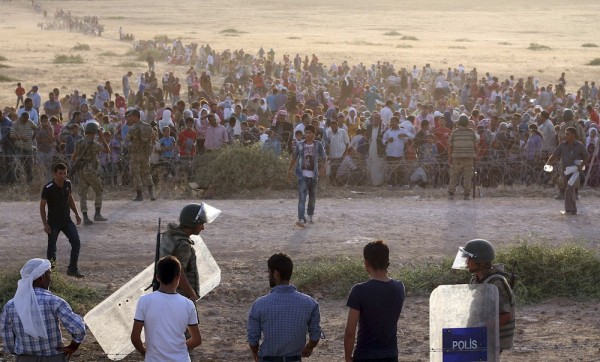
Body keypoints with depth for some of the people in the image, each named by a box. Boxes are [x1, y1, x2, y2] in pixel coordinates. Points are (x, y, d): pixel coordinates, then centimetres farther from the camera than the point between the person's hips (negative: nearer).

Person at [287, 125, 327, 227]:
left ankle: (310, 215, 37)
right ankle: (301, 219, -22)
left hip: (313, 174, 1)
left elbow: (324, 157, -1)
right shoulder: (300, 145, 1)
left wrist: (322, 167, -19)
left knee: (312, 196, 14)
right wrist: (289, 170, 16)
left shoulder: (318, 145, -1)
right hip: (303, 174, -1)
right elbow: (294, 158, 13)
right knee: (302, 196, -14)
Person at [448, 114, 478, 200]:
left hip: (457, 157, 0)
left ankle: (451, 193, 2)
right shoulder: (471, 132, 2)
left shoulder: (454, 132, 0)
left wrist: (449, 157, 9)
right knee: (467, 176, 3)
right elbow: (475, 146, 5)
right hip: (469, 157, 0)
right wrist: (475, 156, 16)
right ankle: (466, 194, 1)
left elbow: (450, 146, 1)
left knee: (454, 175, 6)